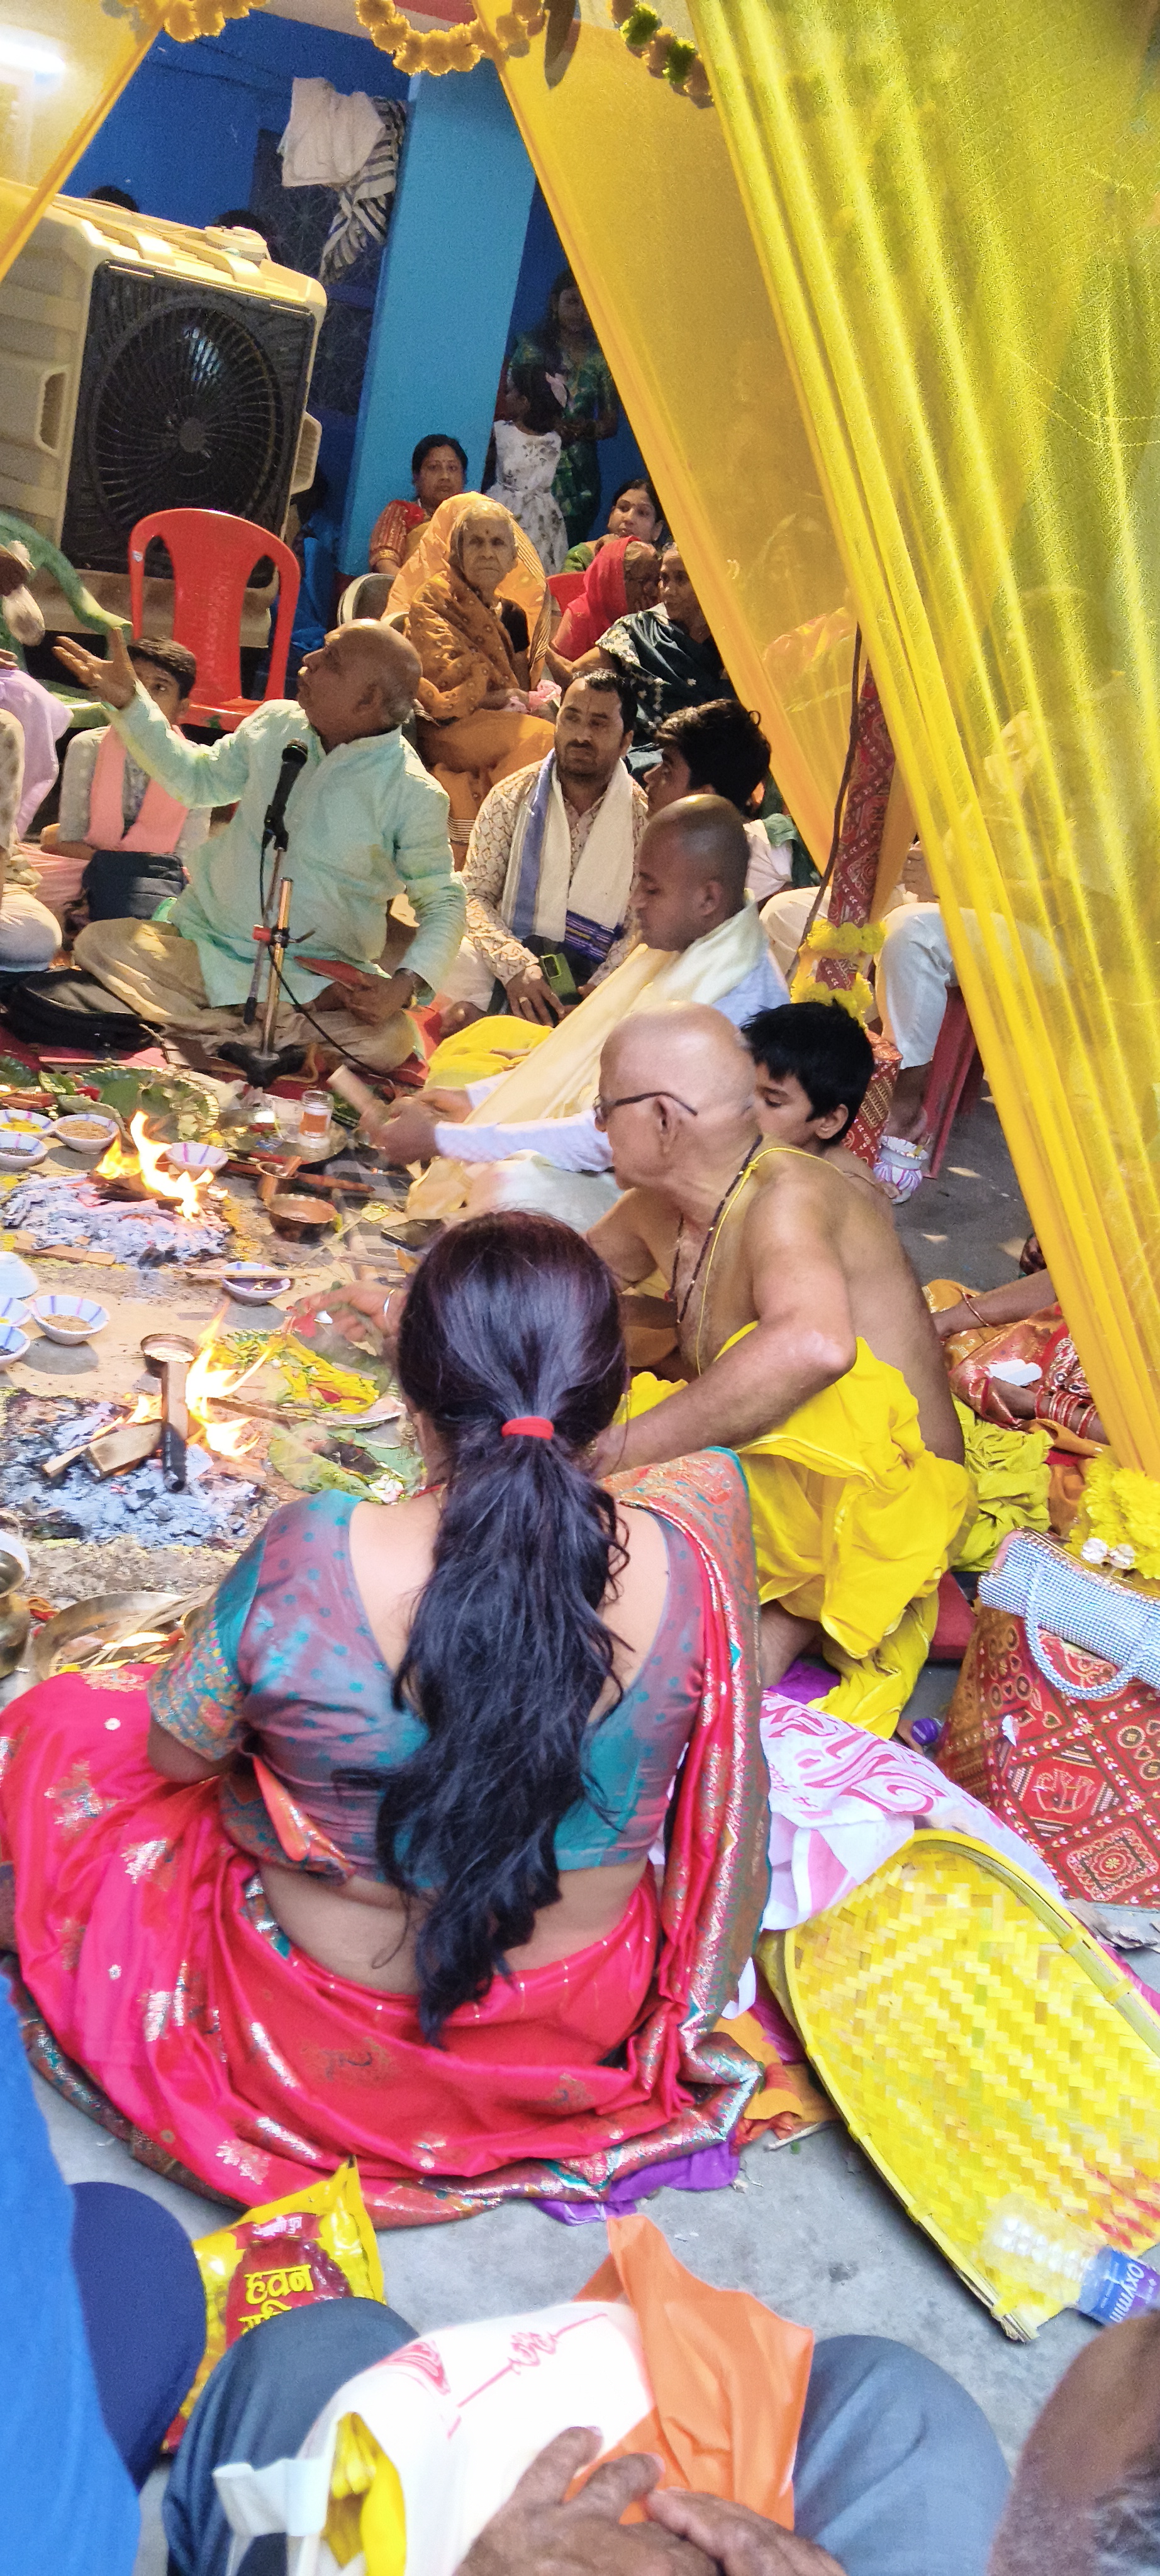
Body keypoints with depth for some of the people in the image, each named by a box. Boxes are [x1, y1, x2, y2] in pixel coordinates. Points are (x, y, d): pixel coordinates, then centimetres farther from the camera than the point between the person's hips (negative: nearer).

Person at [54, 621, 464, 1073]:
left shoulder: (413, 794, -12)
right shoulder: (275, 723, 3)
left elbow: (443, 902, -5)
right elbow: (194, 780, 19)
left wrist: (406, 983, -23)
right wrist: (126, 700, 11)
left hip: (320, 980, -3)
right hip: (206, 946, 4)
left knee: (390, 1041, -32)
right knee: (97, 942, -20)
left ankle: (215, 1028, -19)